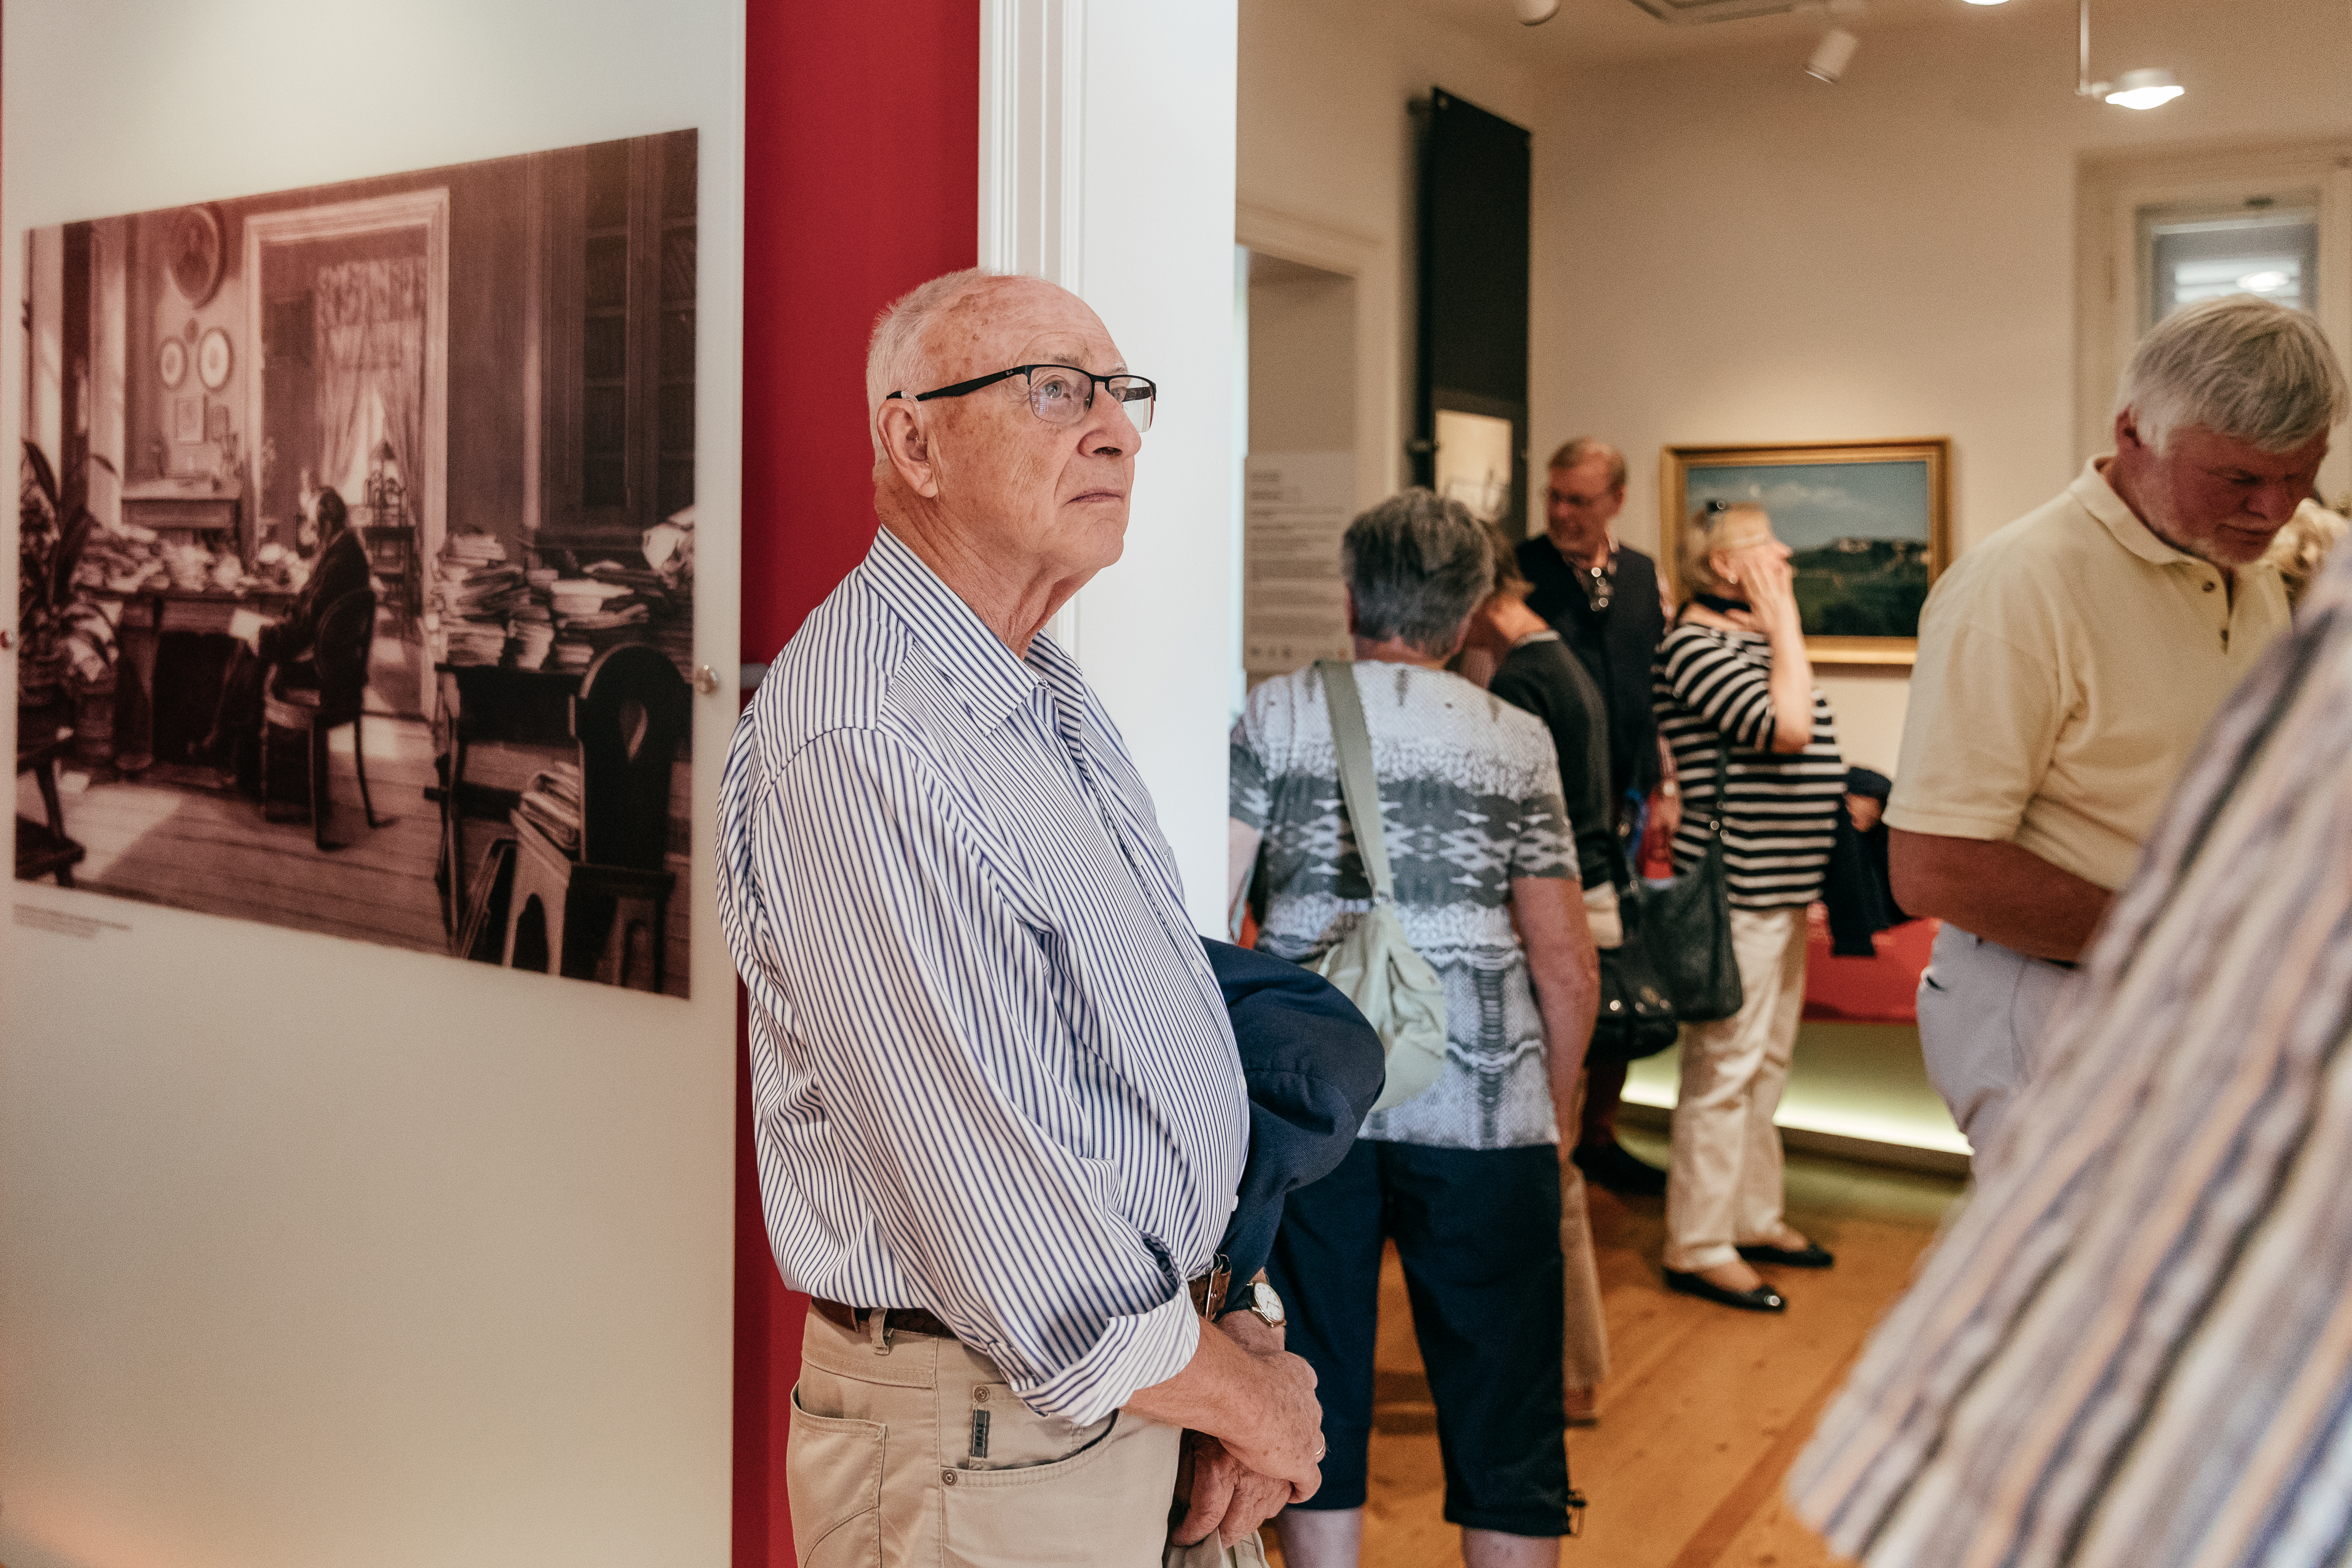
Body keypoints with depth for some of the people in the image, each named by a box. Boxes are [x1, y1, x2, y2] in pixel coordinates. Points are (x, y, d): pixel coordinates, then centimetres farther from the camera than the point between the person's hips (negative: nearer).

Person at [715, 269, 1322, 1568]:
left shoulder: (1049, 698, 8)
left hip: (1148, 1381, 9)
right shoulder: (861, 747, -24)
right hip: (988, 1446, -8)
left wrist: (1242, 1335, 0)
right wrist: (1243, 1393, -11)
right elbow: (987, 1192, -25)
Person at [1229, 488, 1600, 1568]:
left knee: (1318, 1394, 13)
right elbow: (1564, 965, 0)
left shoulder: (1274, 715, 3)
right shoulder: (1512, 740, 3)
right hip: (1481, 1111, -1)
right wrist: (1552, 1110, 13)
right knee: (1501, 1408, 10)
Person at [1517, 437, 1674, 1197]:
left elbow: (1665, 691, 15)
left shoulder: (1644, 577, 10)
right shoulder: (1517, 573, -5)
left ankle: (1599, 1134, 25)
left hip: (1625, 804, 5)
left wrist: (1664, 786, 9)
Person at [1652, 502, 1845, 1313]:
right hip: (1736, 885, -10)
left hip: (1780, 881, 10)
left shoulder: (1754, 638, 15)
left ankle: (1754, 1218, 31)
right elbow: (1786, 728, -26)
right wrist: (1785, 622, -18)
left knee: (1768, 1062, 18)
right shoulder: (1695, 646, -15)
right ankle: (1699, 1248, 6)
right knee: (1725, 1068, -4)